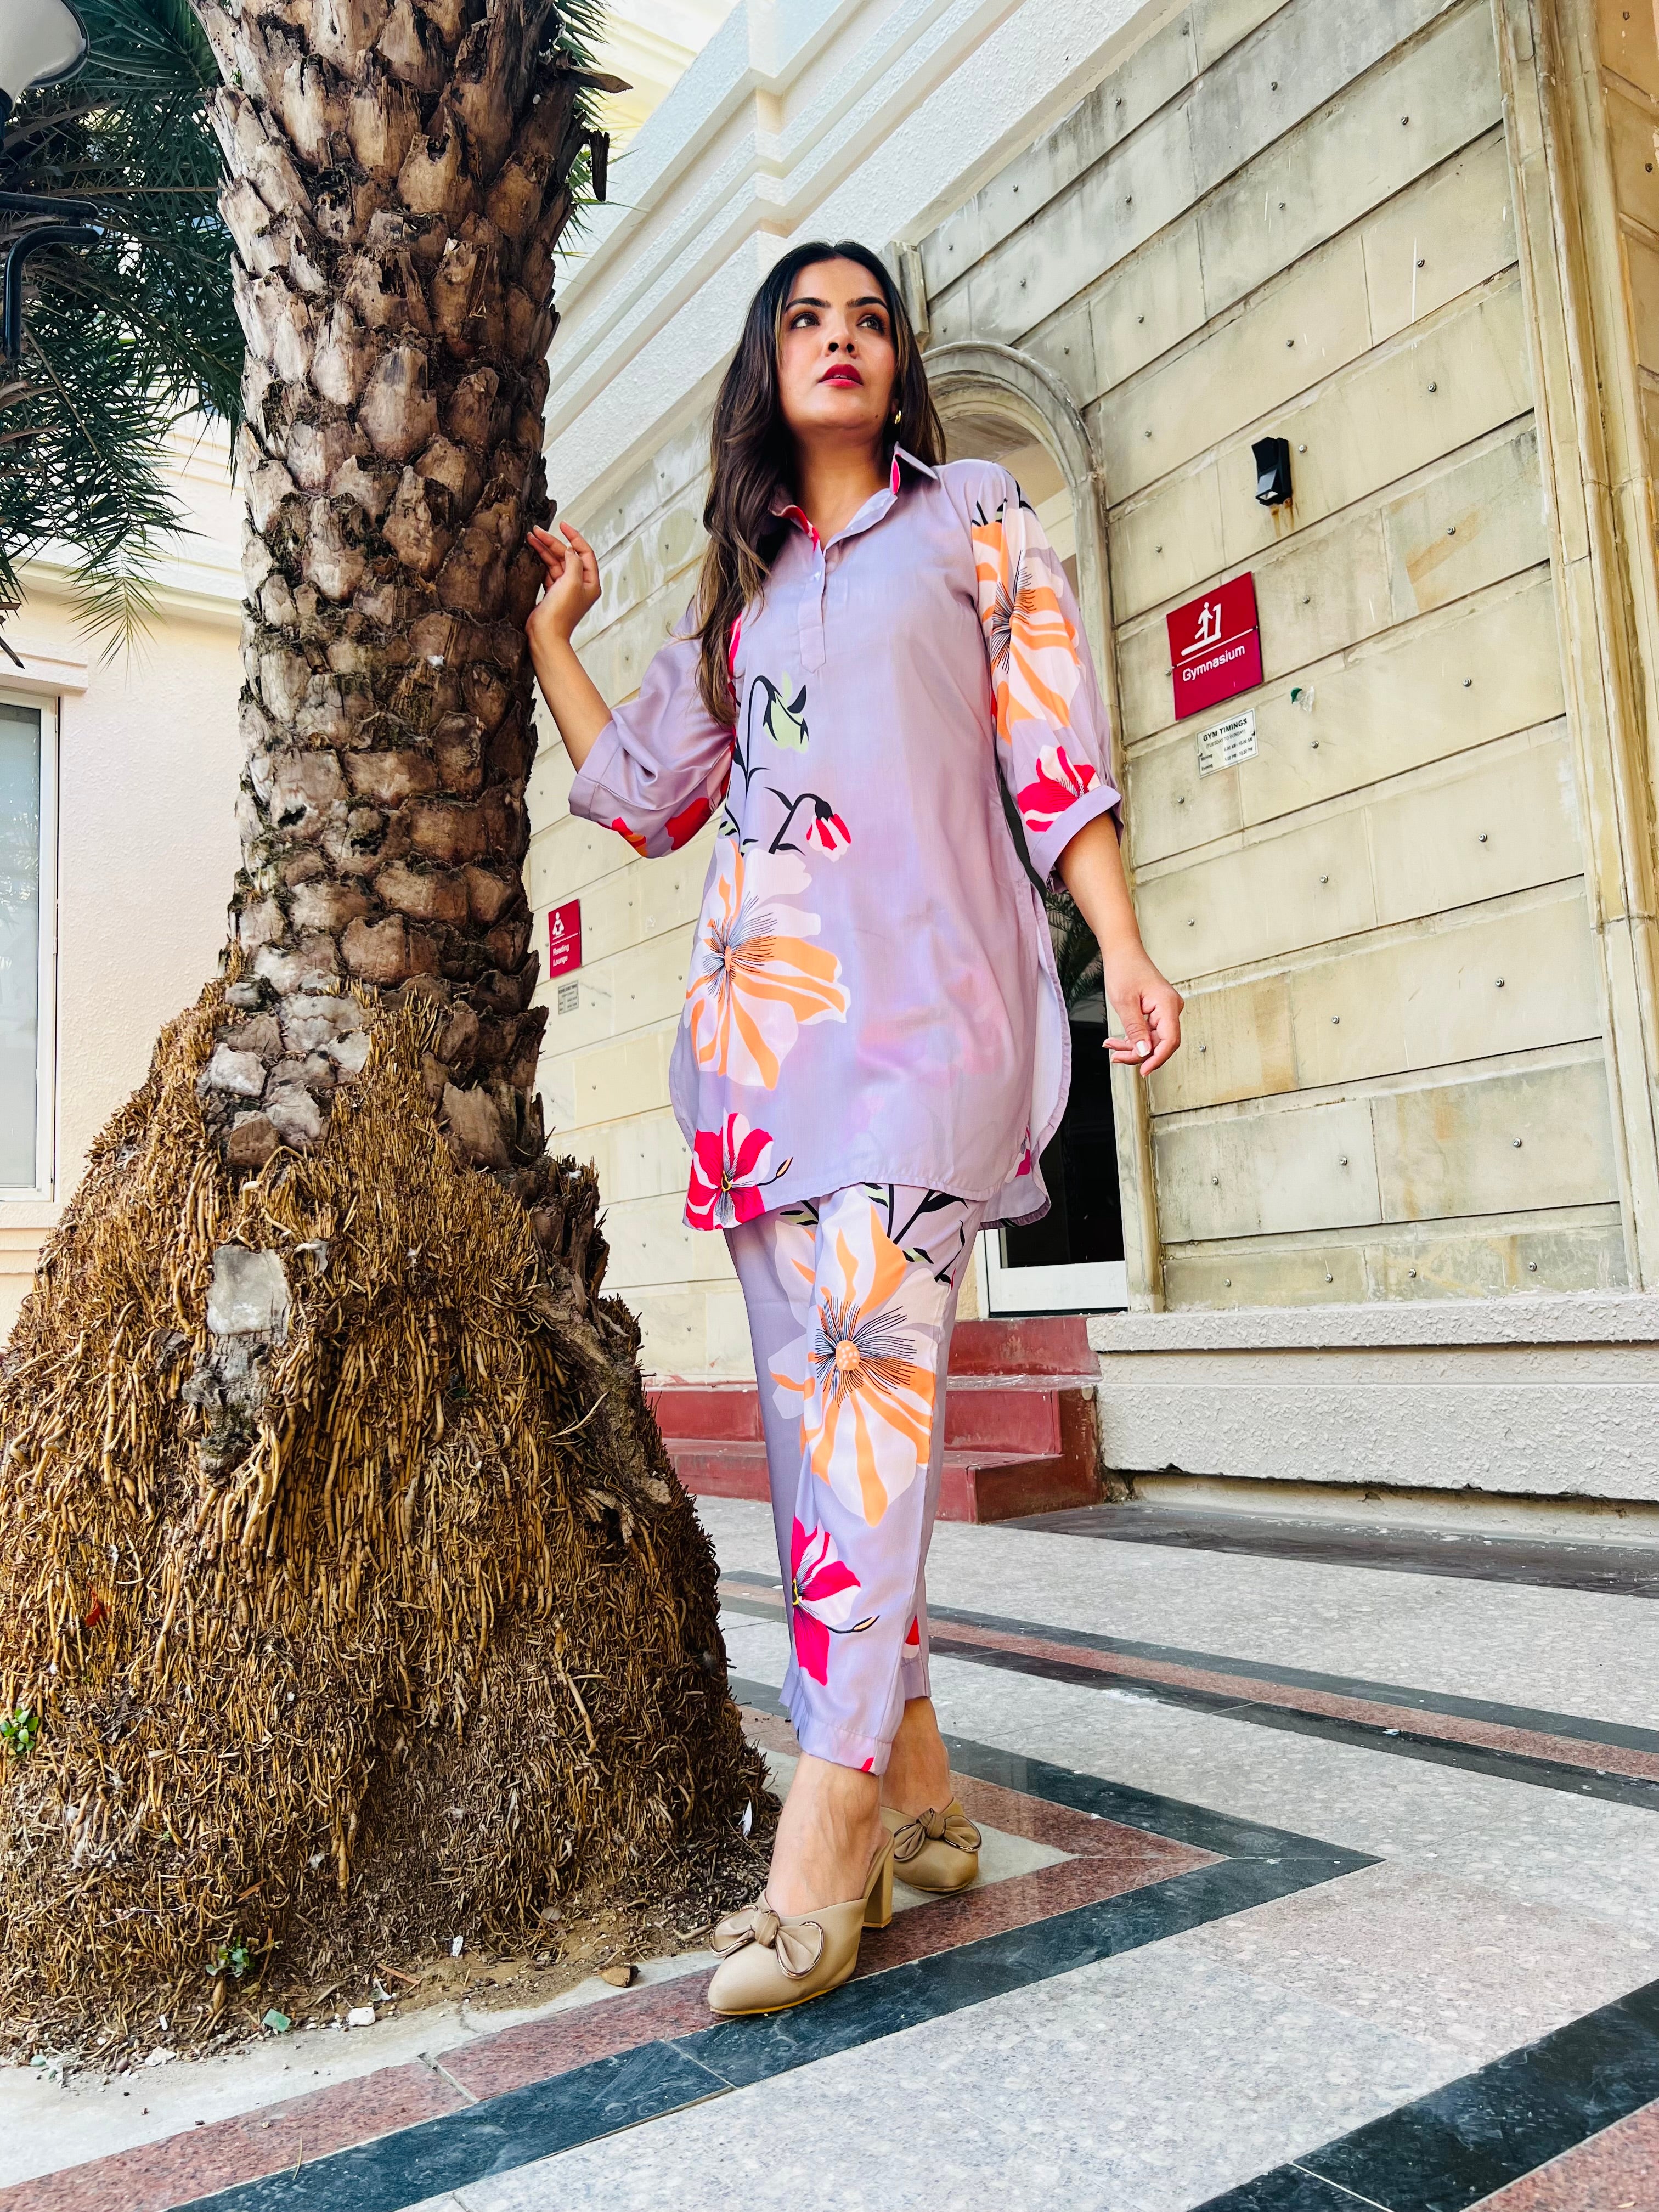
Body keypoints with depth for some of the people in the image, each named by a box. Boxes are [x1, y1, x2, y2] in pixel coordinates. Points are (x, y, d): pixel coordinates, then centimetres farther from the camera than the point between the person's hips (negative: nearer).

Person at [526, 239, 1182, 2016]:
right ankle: (913, 1785, 7)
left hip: (929, 975, -4)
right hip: (763, 994, 4)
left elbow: (1052, 750, 7)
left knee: (875, 1337, -20)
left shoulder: (976, 521, 16)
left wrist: (1121, 945, -3)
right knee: (813, 1375, -2)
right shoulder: (738, 588, 25)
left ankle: (827, 1832, -18)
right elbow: (635, 790, 23)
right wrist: (548, 632, 28)